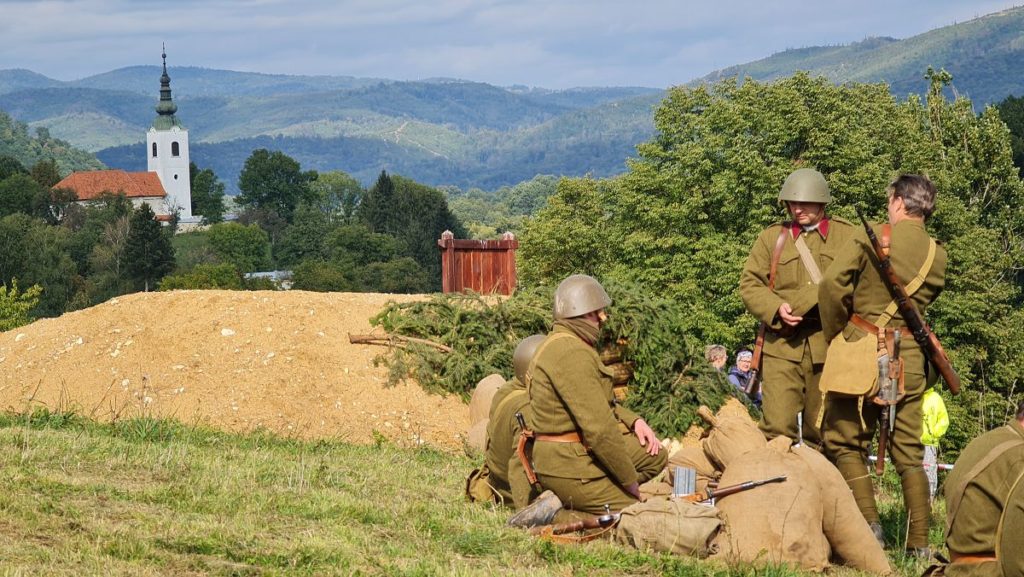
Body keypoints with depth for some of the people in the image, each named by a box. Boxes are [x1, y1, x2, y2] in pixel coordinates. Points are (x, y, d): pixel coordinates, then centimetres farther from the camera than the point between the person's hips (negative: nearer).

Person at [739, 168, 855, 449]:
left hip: (829, 346, 0)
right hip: (782, 345, 0)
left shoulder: (847, 236, 9)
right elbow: (749, 283, 8)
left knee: (822, 431, 8)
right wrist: (776, 309, -11)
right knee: (777, 428, -11)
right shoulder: (772, 237, 12)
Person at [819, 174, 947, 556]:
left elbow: (832, 285, -15)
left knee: (845, 440, 6)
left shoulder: (873, 238, -7)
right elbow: (925, 300, 12)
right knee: (909, 449, 9)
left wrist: (834, 334, -2)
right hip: (910, 356, 4)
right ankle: (919, 541, 6)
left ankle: (868, 522, -7)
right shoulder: (938, 255, 5)